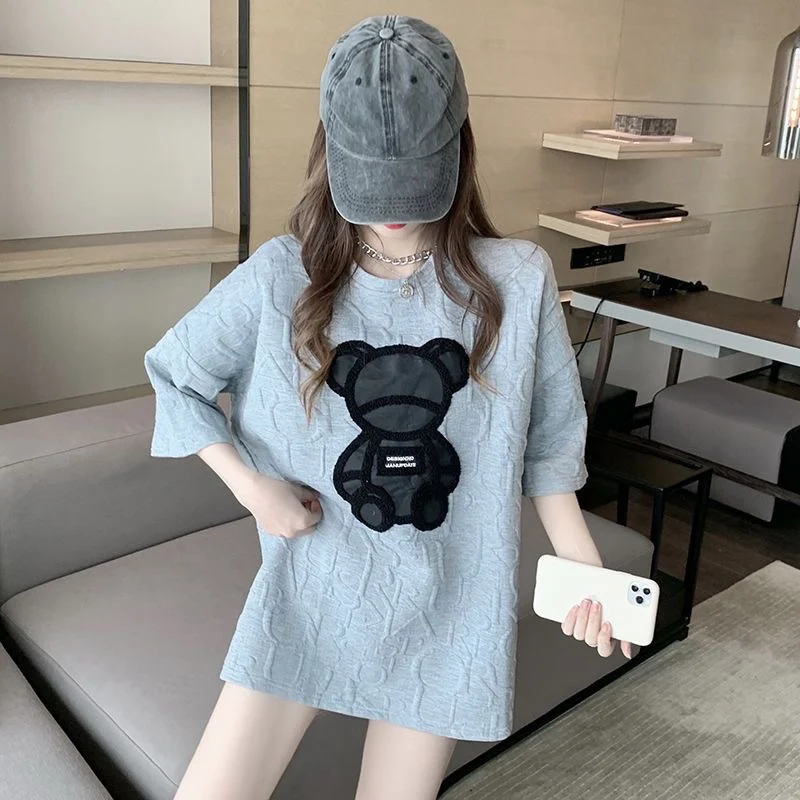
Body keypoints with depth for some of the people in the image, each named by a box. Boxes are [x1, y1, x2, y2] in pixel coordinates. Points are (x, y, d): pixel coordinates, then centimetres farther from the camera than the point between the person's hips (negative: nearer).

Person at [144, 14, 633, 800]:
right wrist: (252, 486, -9)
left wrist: (585, 565, -3)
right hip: (309, 593, 0)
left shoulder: (518, 281, -8)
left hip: (449, 604, 1)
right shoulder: (283, 277, -10)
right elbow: (174, 374, 2)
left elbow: (545, 440, 2)